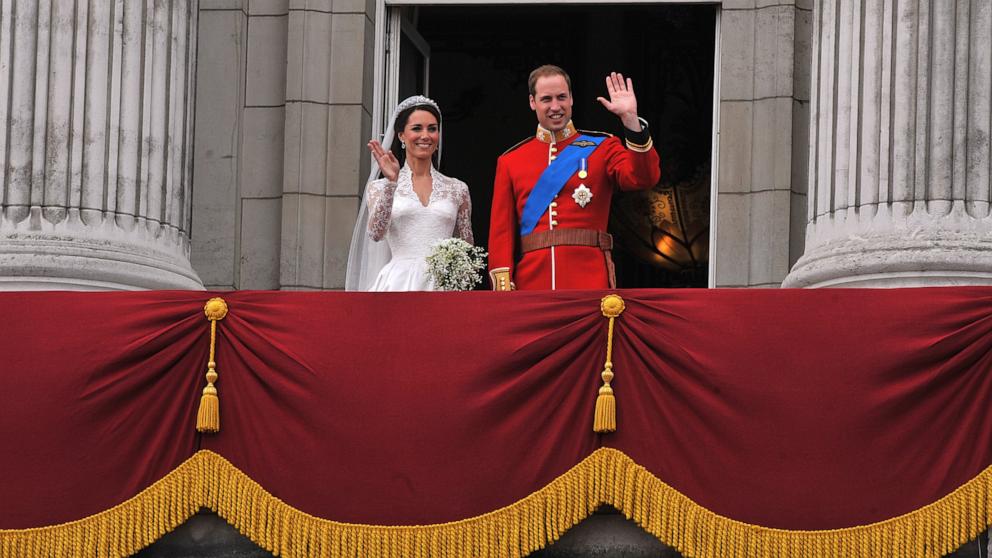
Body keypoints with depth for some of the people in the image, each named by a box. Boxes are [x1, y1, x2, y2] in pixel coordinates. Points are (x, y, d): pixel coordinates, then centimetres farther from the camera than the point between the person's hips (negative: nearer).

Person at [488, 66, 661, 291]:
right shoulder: (510, 161, 11)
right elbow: (501, 232, 8)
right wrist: (503, 290, -4)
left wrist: (630, 118, -19)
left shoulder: (601, 147, 8)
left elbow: (644, 177, -10)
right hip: (532, 279, 1)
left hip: (590, 281, -1)